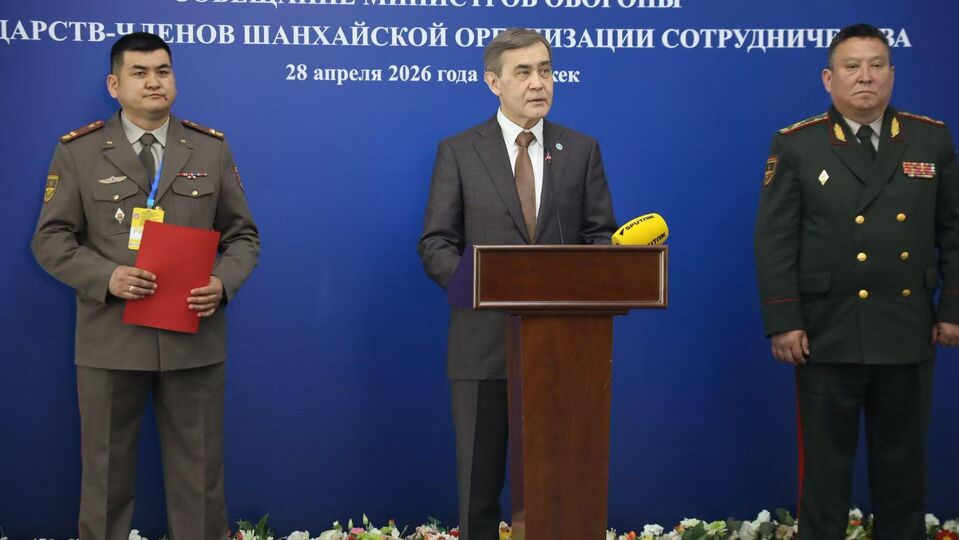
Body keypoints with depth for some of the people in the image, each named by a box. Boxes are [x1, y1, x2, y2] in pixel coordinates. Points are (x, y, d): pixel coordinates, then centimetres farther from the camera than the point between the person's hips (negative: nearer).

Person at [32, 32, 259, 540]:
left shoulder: (211, 148, 7)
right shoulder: (78, 151, 2)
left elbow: (242, 235, 8)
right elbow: (51, 239, 0)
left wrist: (224, 282, -12)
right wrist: (106, 277, -17)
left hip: (195, 339, 1)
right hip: (111, 340, -1)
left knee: (199, 475, 9)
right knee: (106, 474, 11)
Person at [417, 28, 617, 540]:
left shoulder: (582, 150, 7)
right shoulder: (458, 152, 2)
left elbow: (602, 235, 6)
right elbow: (435, 244, 0)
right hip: (484, 341, -1)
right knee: (479, 481, 8)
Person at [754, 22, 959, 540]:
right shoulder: (796, 146, -2)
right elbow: (774, 241, -5)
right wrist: (783, 322, -11)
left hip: (909, 333, 3)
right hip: (829, 335, -2)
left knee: (903, 463, 13)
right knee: (824, 464, 6)